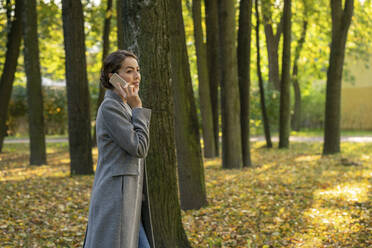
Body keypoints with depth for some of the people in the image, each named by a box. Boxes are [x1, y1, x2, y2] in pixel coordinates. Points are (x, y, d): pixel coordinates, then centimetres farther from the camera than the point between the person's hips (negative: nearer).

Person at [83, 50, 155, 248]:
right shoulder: (109, 108, -13)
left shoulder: (122, 107, 17)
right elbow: (139, 148, -17)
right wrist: (138, 108, -10)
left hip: (126, 202, 10)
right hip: (114, 201, -10)